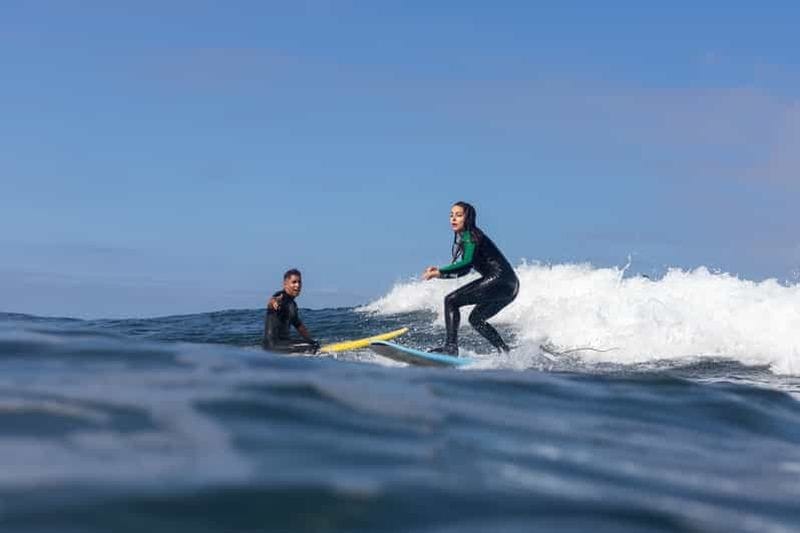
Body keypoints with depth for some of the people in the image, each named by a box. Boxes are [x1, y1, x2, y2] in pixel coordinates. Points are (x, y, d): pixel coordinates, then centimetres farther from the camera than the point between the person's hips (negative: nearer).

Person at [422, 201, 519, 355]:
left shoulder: (471, 236, -7)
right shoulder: (461, 239, 22)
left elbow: (467, 262, -23)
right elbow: (463, 271, 26)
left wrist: (440, 271, -21)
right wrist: (439, 272, 14)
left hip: (500, 279, -10)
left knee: (451, 301, -12)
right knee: (476, 318, 22)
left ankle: (451, 346, -19)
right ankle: (506, 353, 18)